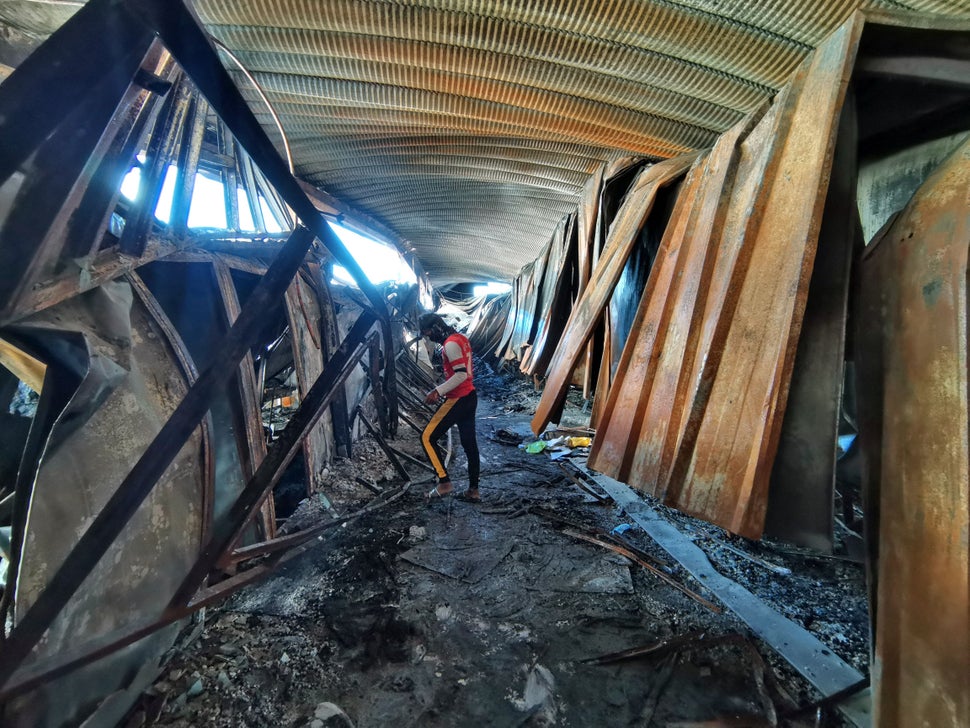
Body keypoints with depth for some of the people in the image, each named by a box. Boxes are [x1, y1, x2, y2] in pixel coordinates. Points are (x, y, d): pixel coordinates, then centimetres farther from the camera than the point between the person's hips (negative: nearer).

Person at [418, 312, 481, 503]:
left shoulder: (450, 344, -15)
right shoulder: (460, 339, 15)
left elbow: (461, 374, -23)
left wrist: (438, 391, -22)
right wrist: (442, 392, 20)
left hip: (458, 400, -10)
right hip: (470, 396, 10)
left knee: (428, 437, -2)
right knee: (469, 443, 12)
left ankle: (444, 482, -1)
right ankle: (473, 491, 20)